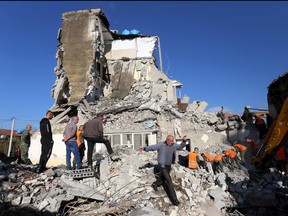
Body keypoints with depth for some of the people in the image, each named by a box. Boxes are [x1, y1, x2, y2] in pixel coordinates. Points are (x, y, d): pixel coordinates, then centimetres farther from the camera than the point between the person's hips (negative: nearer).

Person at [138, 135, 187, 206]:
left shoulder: (174, 145, -1)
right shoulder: (161, 144, -19)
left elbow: (180, 146, 15)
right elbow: (152, 147, -29)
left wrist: (184, 141, -2)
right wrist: (145, 148, -46)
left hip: (169, 166, 7)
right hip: (162, 166, -7)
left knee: (163, 179, 24)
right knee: (169, 181, -9)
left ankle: (155, 184, 53)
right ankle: (174, 200, 0)